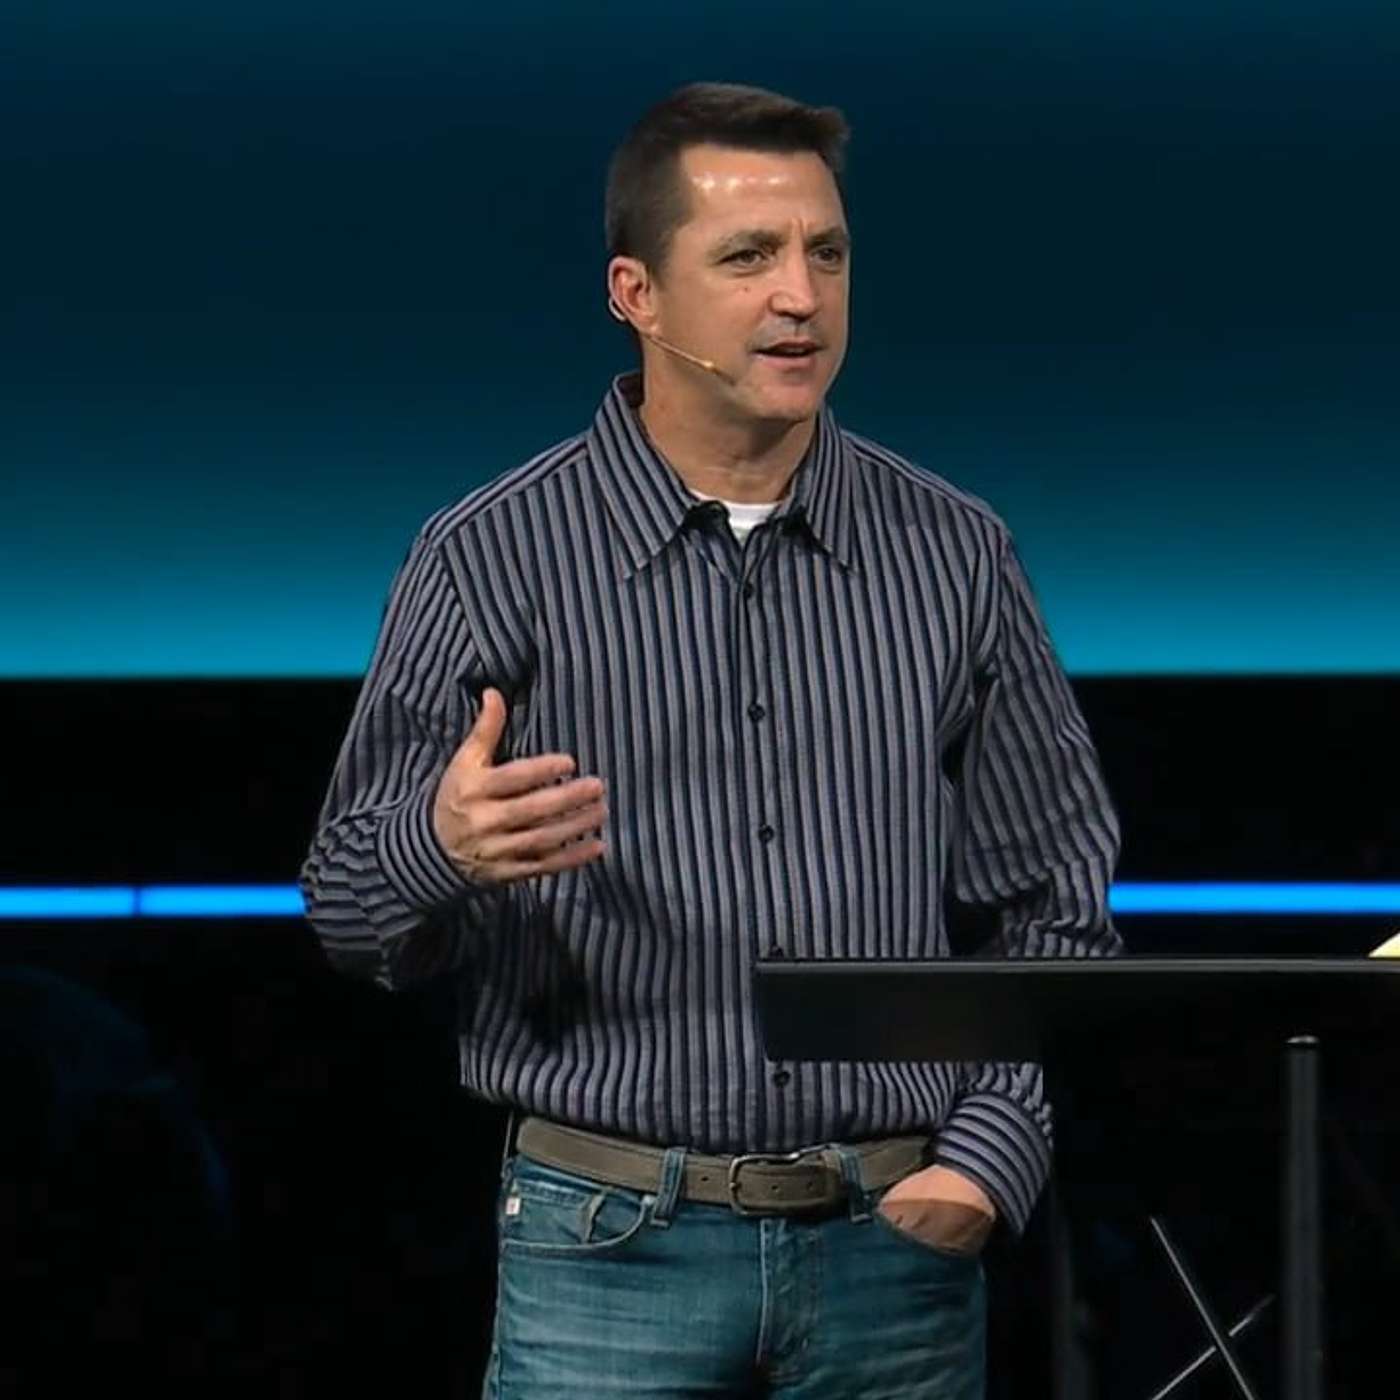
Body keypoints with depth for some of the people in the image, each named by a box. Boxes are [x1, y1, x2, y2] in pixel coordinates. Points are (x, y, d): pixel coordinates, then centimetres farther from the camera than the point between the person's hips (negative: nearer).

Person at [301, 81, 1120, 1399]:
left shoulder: (952, 555, 5)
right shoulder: (491, 560, -2)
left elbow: (1056, 906, 8)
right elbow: (352, 914, -2)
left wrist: (988, 1158, -5)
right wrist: (442, 847, -24)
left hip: (898, 1243, 2)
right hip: (612, 1243, -2)